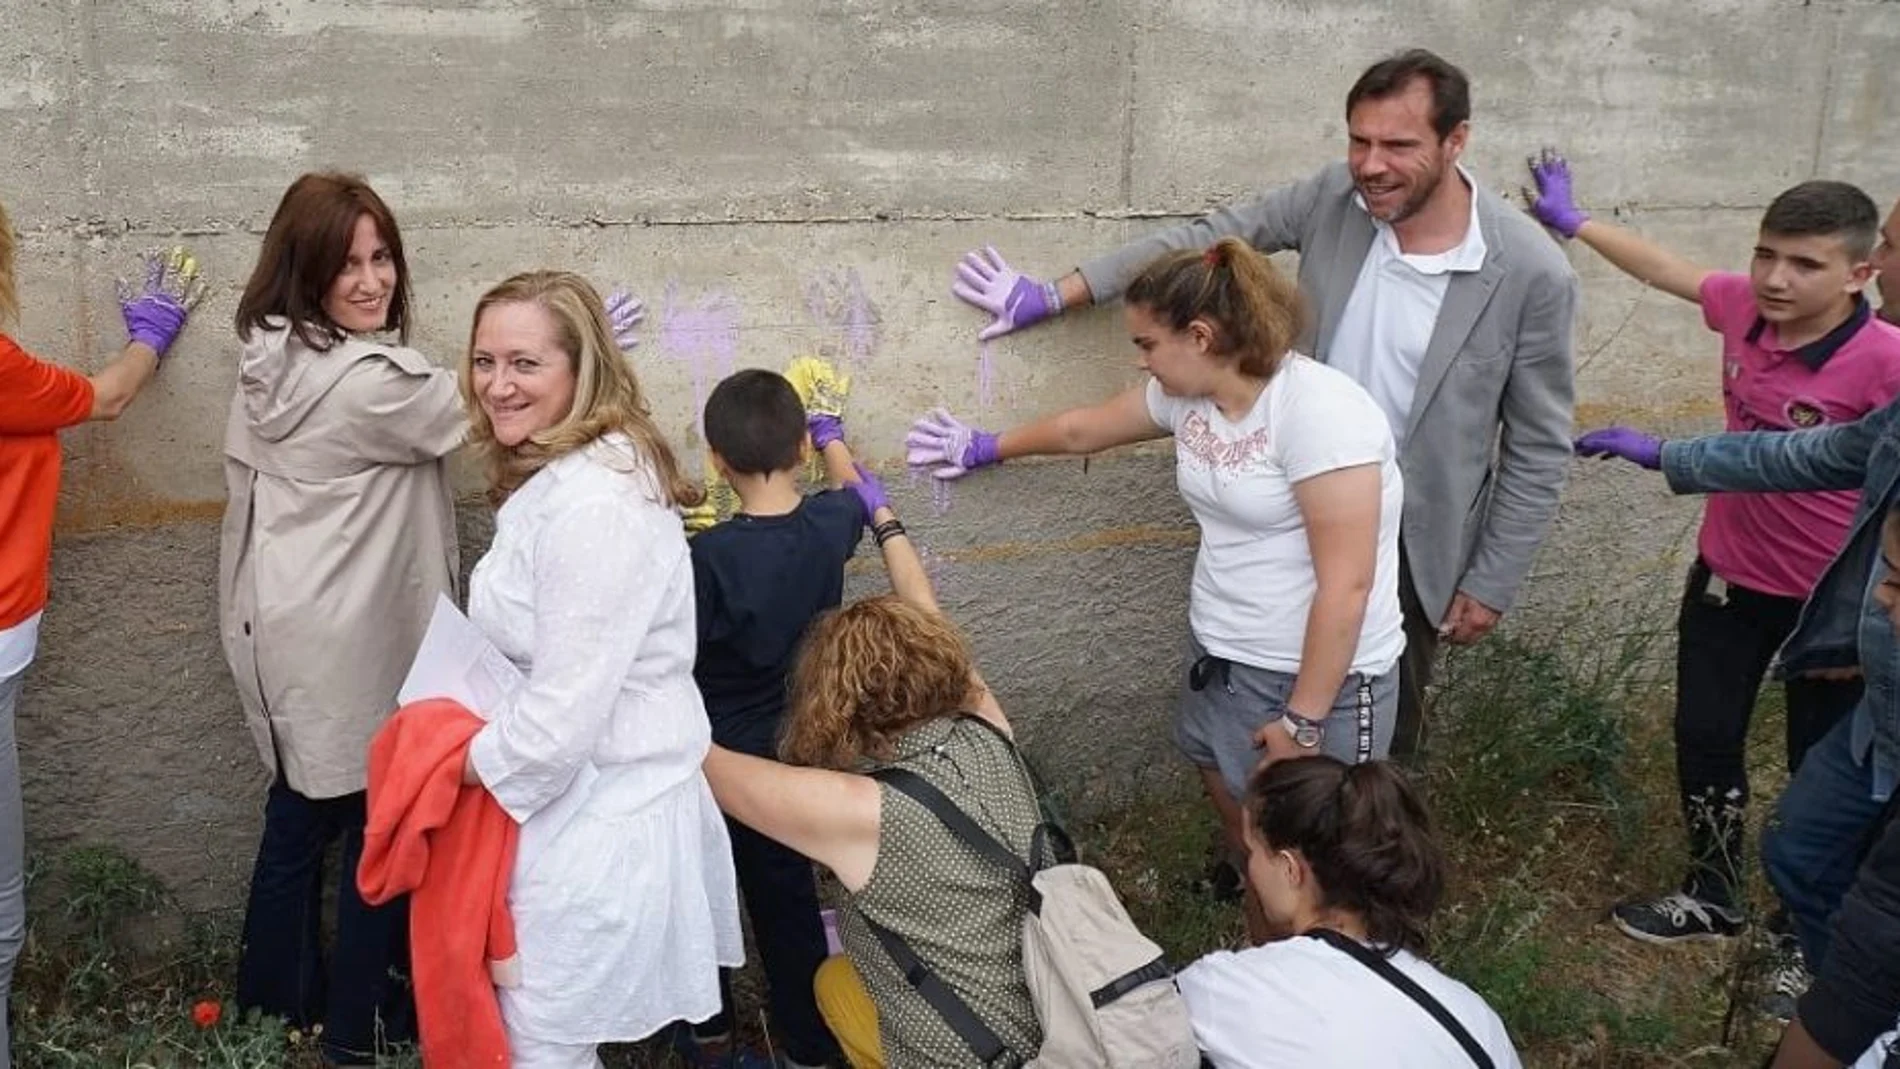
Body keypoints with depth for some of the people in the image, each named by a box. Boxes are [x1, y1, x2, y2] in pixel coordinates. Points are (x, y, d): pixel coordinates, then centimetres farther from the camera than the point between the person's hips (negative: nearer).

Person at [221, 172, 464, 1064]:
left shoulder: (271, 360, 4)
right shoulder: (370, 381, -24)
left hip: (286, 627, 9)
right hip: (351, 642, -8)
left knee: (303, 807, 21)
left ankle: (278, 994, 35)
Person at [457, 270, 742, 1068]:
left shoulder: (594, 506, -26)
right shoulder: (558, 478, 9)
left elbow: (562, 719, -27)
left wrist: (462, 763, -11)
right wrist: (472, 737, 5)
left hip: (598, 821, -10)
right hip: (584, 802, 10)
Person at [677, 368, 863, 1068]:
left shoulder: (708, 555, -28)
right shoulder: (830, 526, -13)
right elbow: (852, 490, 13)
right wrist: (831, 435, 31)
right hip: (793, 751, 4)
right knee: (787, 899, 17)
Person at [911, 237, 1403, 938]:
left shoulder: (1317, 410, -23)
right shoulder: (1187, 395, 2)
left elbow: (1346, 584, -24)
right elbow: (1082, 429, 21)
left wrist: (1303, 719, -20)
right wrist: (985, 447, 34)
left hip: (1320, 674, -8)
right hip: (1219, 653, 8)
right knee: (1235, 817, 17)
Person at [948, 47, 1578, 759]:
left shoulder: (1532, 275, -21)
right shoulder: (1334, 198, -11)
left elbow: (1540, 448, -11)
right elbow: (1203, 239, -1)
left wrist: (1492, 583, -8)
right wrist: (1055, 295, 0)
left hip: (1416, 542, -3)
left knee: (1386, 723, 16)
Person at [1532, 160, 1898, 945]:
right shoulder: (1743, 306, -10)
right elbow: (1664, 269, 9)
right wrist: (1573, 221, 20)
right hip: (1727, 576, 6)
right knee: (1704, 737, 18)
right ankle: (1712, 895, 40)